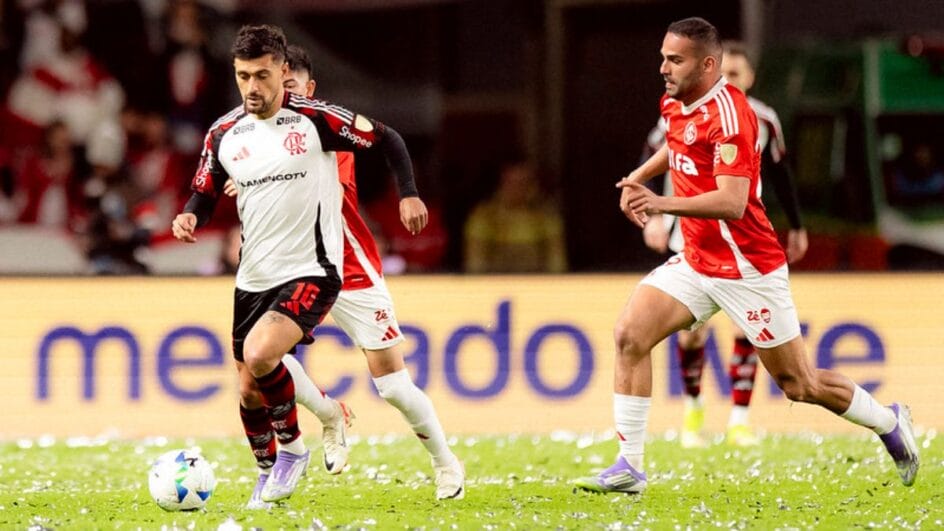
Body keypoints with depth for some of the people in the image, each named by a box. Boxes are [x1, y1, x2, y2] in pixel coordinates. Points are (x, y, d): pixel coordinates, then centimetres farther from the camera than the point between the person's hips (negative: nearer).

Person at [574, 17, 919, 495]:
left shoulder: (728, 113, -23)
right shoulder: (675, 104, 4)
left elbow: (732, 203, -32)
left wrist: (662, 204, -43)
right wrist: (639, 177, 16)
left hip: (747, 270, -8)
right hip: (696, 261, 8)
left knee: (799, 386, 2)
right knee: (630, 334, -12)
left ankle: (890, 422, 28)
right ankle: (629, 468, -9)